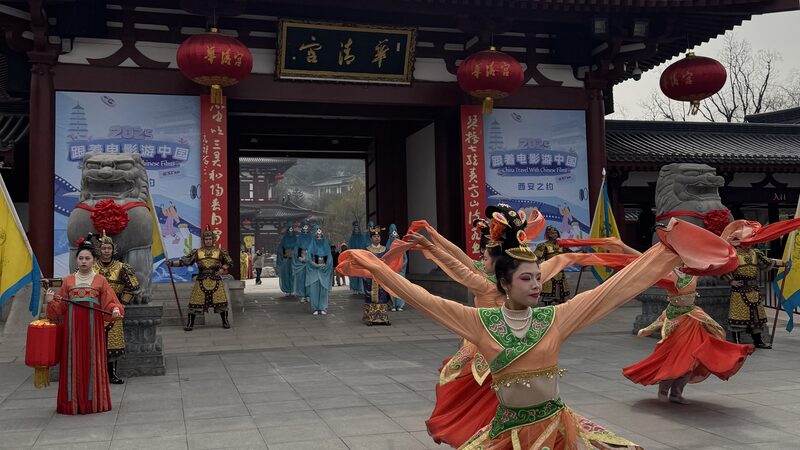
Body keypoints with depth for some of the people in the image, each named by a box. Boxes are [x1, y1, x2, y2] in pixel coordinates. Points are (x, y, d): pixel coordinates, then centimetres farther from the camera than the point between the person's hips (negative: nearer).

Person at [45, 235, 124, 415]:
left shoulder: (100, 280, 5)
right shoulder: (68, 280, 11)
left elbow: (110, 303, -1)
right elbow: (61, 307, 11)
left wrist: (115, 309, -21)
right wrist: (51, 301, -7)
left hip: (93, 326, -2)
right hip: (72, 326, 2)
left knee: (93, 361, 1)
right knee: (73, 361, 2)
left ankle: (94, 401, 8)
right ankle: (72, 402, 9)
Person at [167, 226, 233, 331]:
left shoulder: (219, 251, 3)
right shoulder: (197, 252, 4)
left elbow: (229, 262, 11)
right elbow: (185, 261, 2)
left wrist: (223, 269, -5)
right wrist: (172, 262, -7)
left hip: (215, 280, 0)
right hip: (201, 280, 0)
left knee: (221, 301, 0)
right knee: (195, 302, 0)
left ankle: (225, 322, 16)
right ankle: (190, 323, 12)